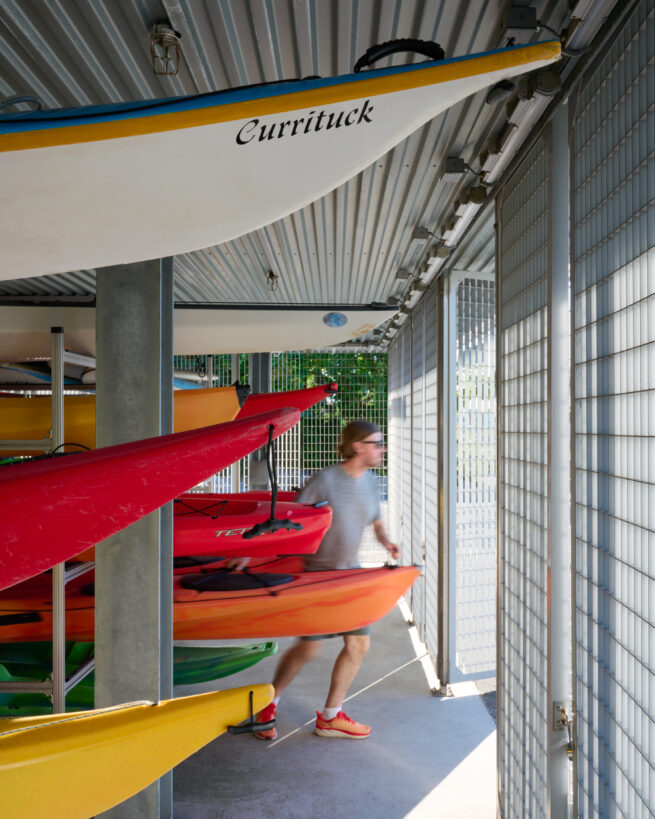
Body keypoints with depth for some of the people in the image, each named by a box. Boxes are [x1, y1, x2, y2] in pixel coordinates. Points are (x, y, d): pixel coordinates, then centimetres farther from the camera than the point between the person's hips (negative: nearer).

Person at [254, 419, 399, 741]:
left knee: (359, 643, 4)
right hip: (317, 572, -7)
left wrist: (386, 542, -4)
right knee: (309, 648, -4)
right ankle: (269, 703, 22)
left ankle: (329, 717, 21)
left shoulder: (369, 481, 4)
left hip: (350, 572, 7)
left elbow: (376, 521, 18)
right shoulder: (325, 479, -18)